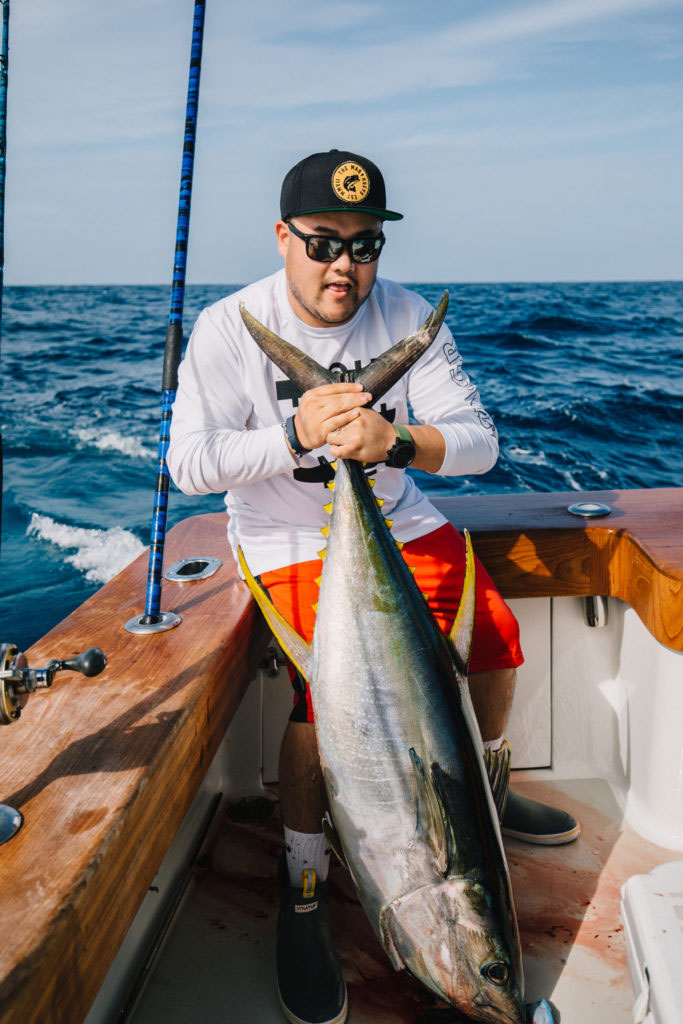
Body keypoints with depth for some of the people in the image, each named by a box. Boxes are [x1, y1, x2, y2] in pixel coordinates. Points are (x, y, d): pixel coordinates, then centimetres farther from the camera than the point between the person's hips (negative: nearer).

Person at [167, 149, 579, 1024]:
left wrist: (396, 441, -36)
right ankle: (302, 896, -2)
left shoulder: (409, 317, -9)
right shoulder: (230, 327, -15)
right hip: (286, 535, -4)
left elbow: (479, 441, -15)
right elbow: (190, 464, -22)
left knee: (495, 642, -2)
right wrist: (295, 435, -36)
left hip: (397, 519, 4)